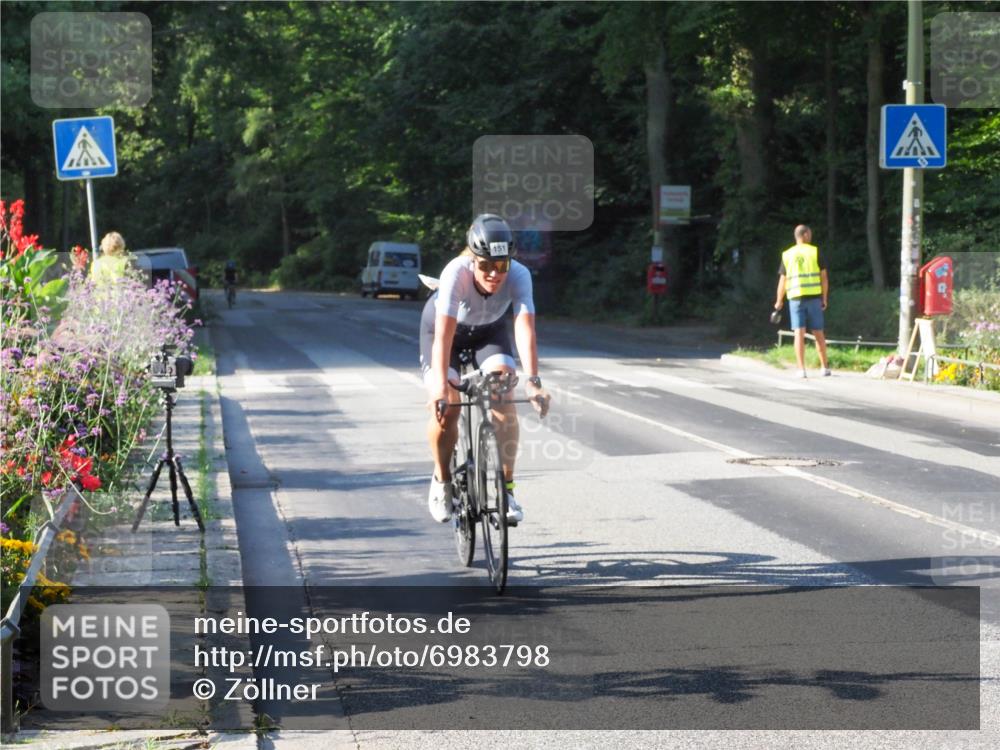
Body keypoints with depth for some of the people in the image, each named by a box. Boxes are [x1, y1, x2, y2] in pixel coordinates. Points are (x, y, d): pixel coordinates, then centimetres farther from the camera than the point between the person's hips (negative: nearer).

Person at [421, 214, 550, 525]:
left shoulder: (519, 275, -33)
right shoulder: (456, 273, -38)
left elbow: (525, 328, -41)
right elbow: (443, 336, -44)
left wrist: (533, 381, -53)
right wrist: (440, 388, -54)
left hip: (489, 330, 2)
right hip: (446, 327, -2)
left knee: (503, 398, -22)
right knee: (445, 408, -18)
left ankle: (506, 487, -13)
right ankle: (442, 480, 9)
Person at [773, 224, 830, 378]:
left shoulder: (787, 255, 5)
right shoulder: (815, 252, 1)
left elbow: (782, 280, 5)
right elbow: (824, 277, 0)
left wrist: (779, 301, 14)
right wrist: (825, 298, 8)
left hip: (795, 298, 0)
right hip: (814, 296, 0)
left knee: (799, 333, -2)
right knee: (818, 333, 10)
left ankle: (801, 369, -8)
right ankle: (824, 367, 16)